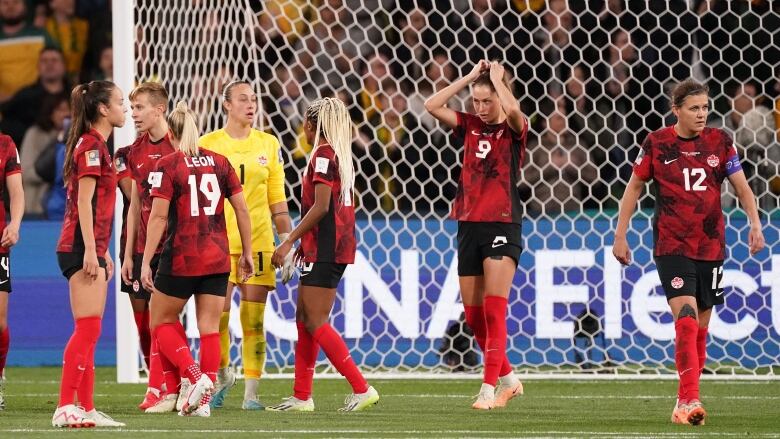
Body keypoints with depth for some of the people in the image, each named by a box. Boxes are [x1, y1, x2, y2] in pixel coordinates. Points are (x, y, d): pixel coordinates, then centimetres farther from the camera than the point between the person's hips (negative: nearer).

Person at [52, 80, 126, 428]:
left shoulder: (96, 145, 19)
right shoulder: (90, 145, -10)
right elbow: (84, 201, -16)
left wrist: (103, 252, 22)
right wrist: (90, 250, -20)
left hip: (91, 250, 10)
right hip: (81, 248, -10)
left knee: (89, 332, 9)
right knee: (88, 328, -13)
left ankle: (85, 408, 9)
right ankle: (65, 408, -15)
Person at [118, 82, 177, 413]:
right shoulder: (136, 151, 12)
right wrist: (128, 254, 14)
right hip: (143, 246, 7)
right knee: (142, 318, 5)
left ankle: (164, 390, -7)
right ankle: (160, 388, 12)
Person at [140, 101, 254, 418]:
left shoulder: (167, 166, -6)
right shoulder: (219, 162, 7)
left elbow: (158, 216, -12)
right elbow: (241, 208, 7)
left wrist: (147, 261, -10)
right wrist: (247, 253, 14)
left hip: (181, 258, -4)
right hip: (217, 259, 4)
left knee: (162, 322, 11)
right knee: (210, 328, 7)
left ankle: (195, 377, -9)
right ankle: (203, 401, 3)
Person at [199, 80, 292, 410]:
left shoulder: (268, 144, 8)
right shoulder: (208, 144, 3)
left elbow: (277, 200, 11)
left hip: (258, 243, 1)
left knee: (253, 321, -2)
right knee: (217, 319, -3)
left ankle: (251, 393, 2)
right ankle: (223, 376, 22)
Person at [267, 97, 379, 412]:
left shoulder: (323, 155, -12)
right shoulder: (341, 156, 16)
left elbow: (320, 207, -19)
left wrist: (289, 242, -16)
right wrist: (303, 244, 21)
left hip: (324, 250, -10)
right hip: (337, 247, 10)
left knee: (315, 323, -9)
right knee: (304, 319, 12)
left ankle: (362, 389, -13)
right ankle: (302, 397, 14)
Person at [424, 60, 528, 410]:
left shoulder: (513, 129, -2)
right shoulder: (469, 126, 10)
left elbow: (513, 111, -26)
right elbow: (432, 106, 0)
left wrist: (497, 78, -10)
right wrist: (470, 77, 0)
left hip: (502, 227, -6)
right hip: (469, 225, 6)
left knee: (494, 311, -13)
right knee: (474, 316, 7)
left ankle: (489, 388, -15)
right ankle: (508, 379, 22)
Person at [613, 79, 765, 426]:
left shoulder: (720, 142, 2)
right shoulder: (657, 143, -3)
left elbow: (742, 187, 5)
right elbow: (634, 188, 6)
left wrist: (755, 224, -11)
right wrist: (620, 235, 5)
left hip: (711, 246, 3)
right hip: (672, 245, -3)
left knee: (700, 327, 8)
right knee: (686, 318, -19)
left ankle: (685, 398, 22)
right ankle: (690, 400, -24)